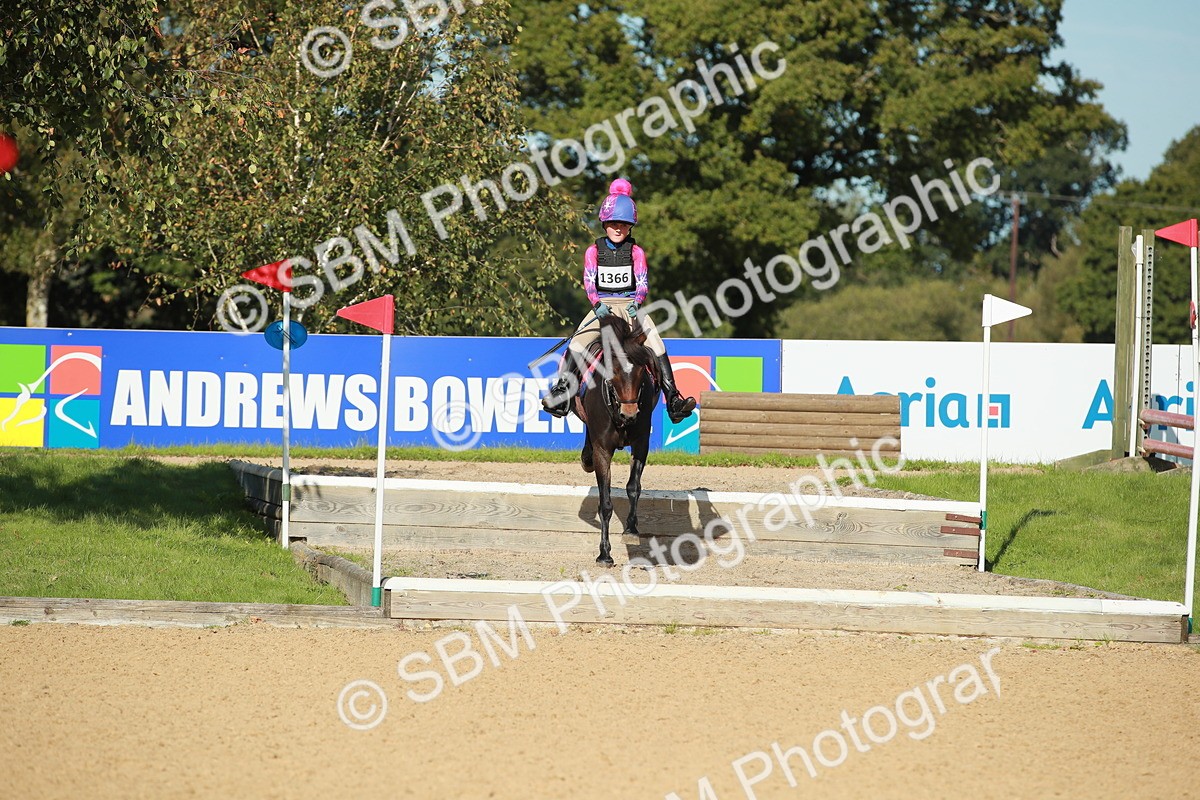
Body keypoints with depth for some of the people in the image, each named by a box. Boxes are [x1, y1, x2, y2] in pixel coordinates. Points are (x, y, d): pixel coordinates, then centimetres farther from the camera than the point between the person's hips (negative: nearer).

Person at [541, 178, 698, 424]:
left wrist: (637, 303, -23)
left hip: (630, 307, 0)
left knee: (656, 345, -19)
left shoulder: (636, 252, 6)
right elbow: (589, 282, -3)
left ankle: (672, 398, -21)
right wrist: (597, 304, -22)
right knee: (578, 344, -22)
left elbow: (642, 283, -2)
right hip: (602, 308, 0)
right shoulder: (594, 251, 6)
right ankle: (562, 394, -25)